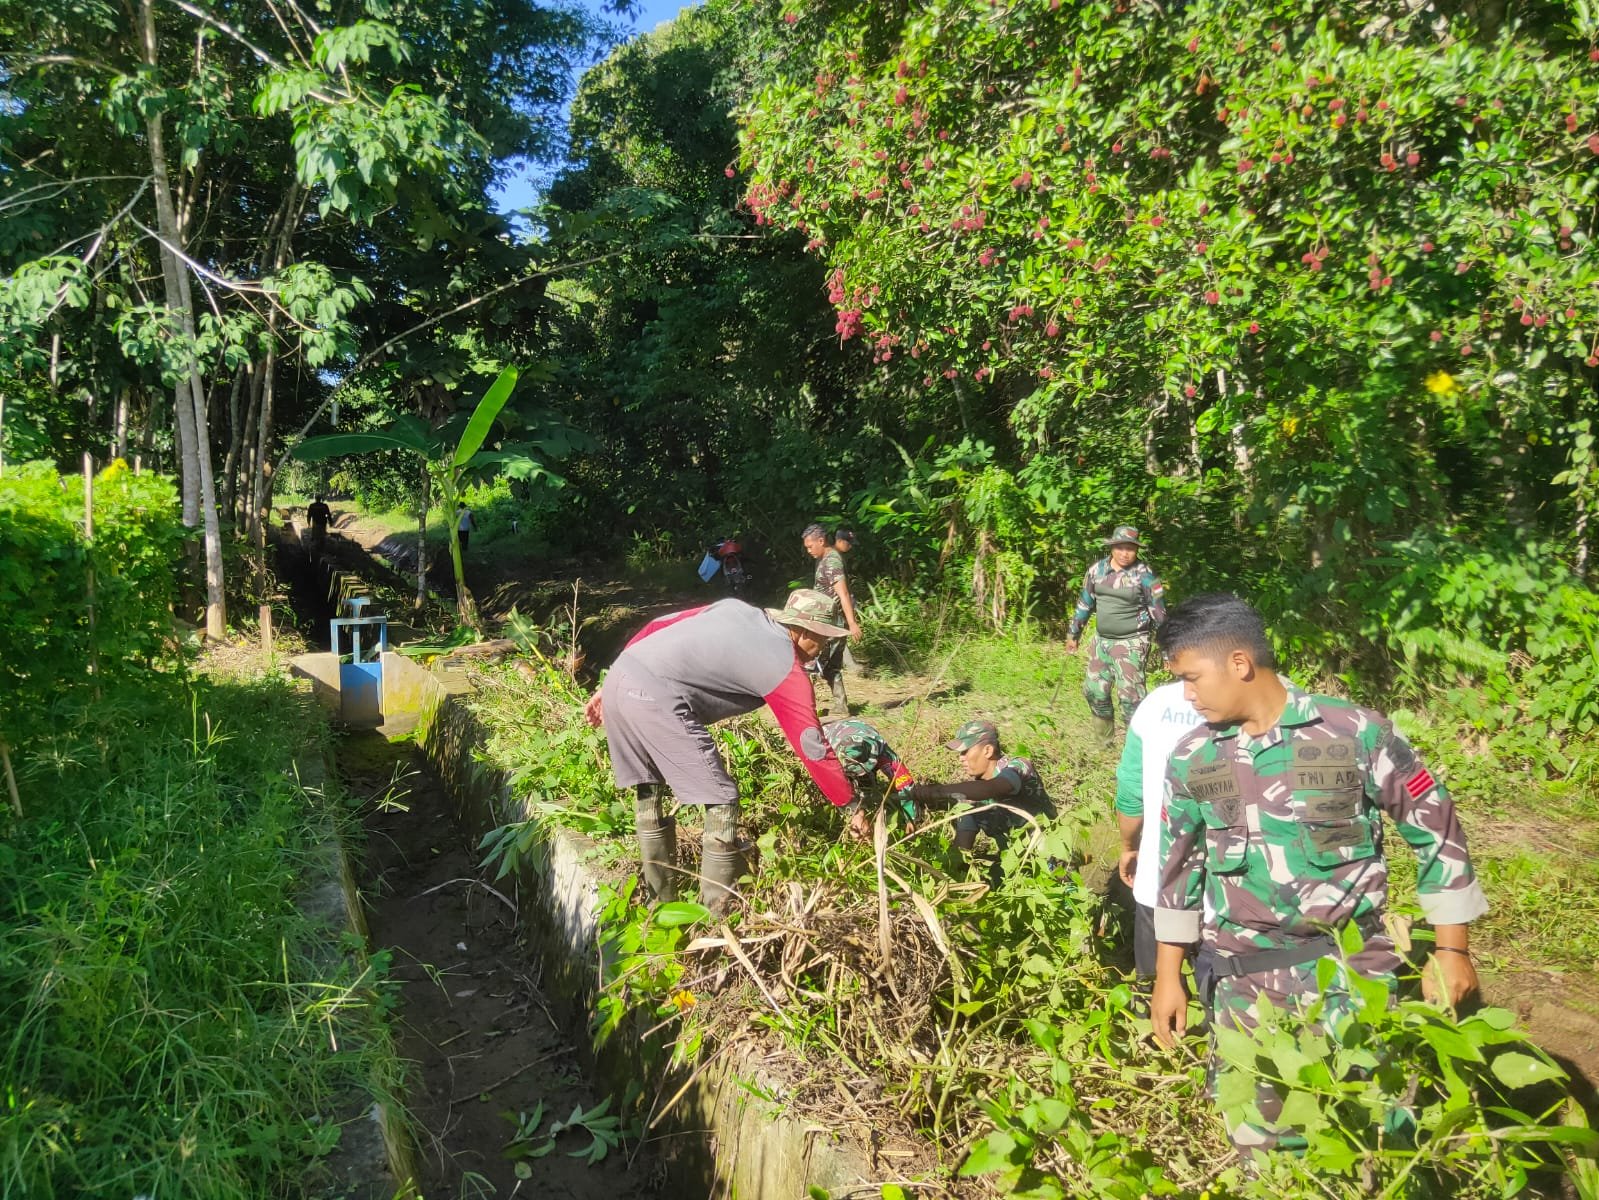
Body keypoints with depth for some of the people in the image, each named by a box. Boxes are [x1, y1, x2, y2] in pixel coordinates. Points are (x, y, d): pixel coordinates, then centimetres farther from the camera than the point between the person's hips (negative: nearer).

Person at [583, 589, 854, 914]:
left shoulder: (735, 608, 23)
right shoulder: (785, 668, 5)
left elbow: (656, 627, 21)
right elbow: (813, 747, 6)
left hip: (620, 677, 9)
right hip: (655, 698, -9)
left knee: (646, 795, 22)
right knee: (721, 802, 3)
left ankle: (663, 904, 34)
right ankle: (714, 920, 10)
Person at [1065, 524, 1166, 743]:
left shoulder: (1144, 575, -12)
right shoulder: (1097, 569, 1)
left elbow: (1159, 613, -9)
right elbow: (1084, 603, 12)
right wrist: (1073, 634, 17)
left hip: (1131, 643, -6)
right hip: (1101, 640, 6)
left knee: (1130, 694, -13)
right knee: (1094, 690, 12)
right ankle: (1104, 738, 32)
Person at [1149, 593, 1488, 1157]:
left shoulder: (1356, 732, -11)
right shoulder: (1191, 759, -1)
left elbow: (1436, 828, -1)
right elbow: (1180, 866, 8)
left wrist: (1452, 949, 1)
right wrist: (1168, 977, 10)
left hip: (1349, 973, -2)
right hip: (1240, 979, 3)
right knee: (1257, 1142, 13)